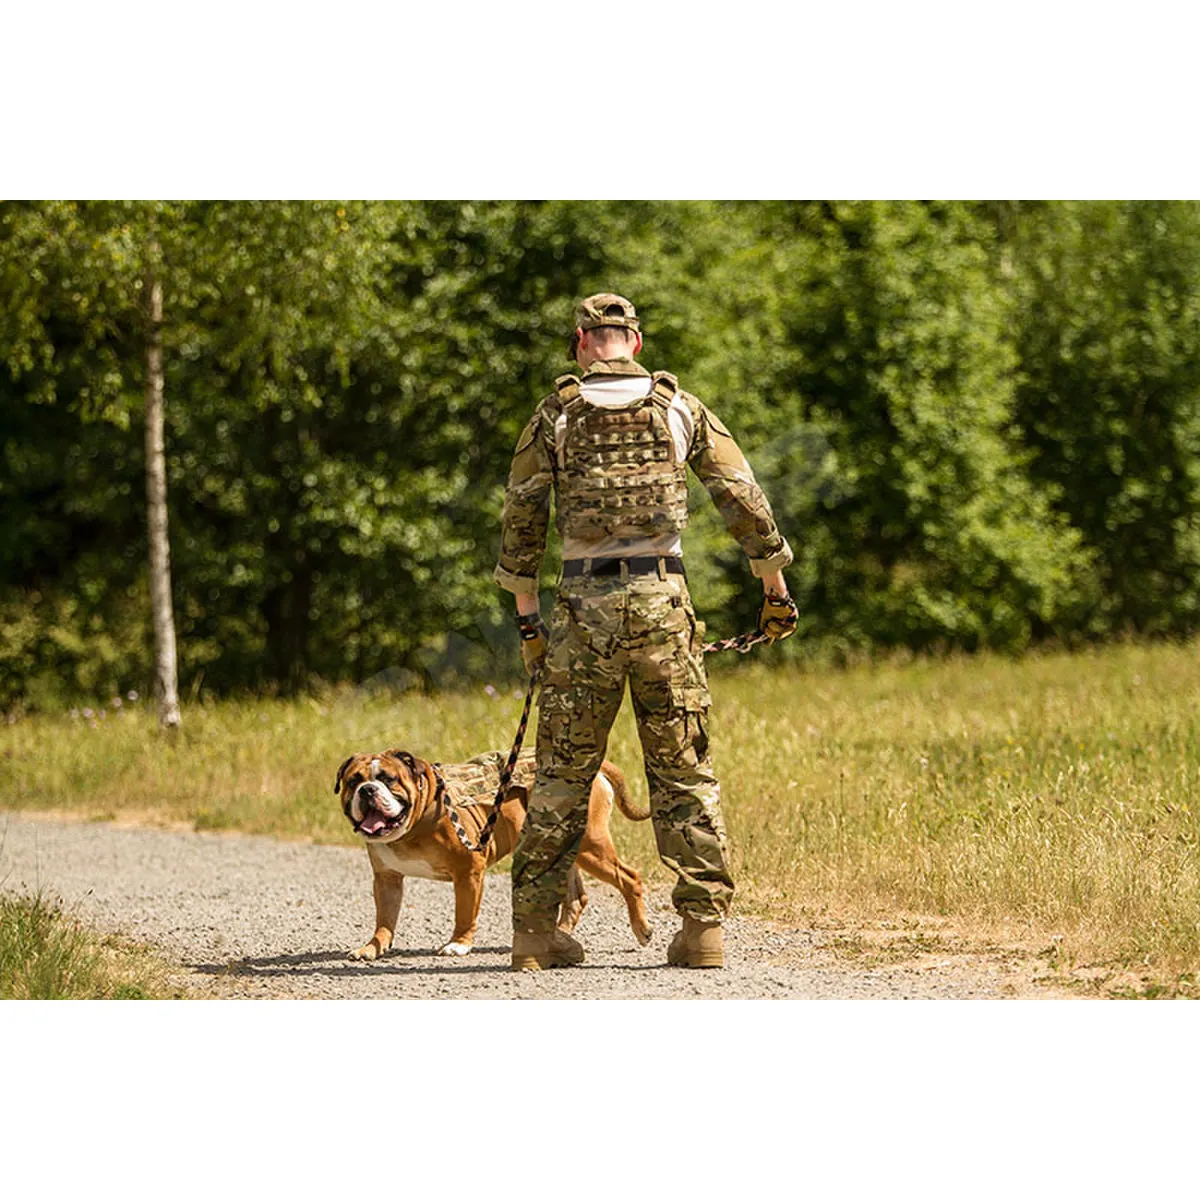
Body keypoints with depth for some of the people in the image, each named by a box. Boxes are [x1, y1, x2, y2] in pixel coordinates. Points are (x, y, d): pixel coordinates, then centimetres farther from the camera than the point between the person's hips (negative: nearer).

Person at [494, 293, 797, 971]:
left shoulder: (555, 414, 4)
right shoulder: (679, 407, 6)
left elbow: (520, 517, 6)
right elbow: (744, 500, 7)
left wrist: (527, 614, 16)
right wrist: (776, 587, 18)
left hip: (584, 609, 0)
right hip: (663, 604, 0)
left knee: (563, 774, 5)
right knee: (685, 773, 5)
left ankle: (536, 928, 4)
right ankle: (704, 926, 1)